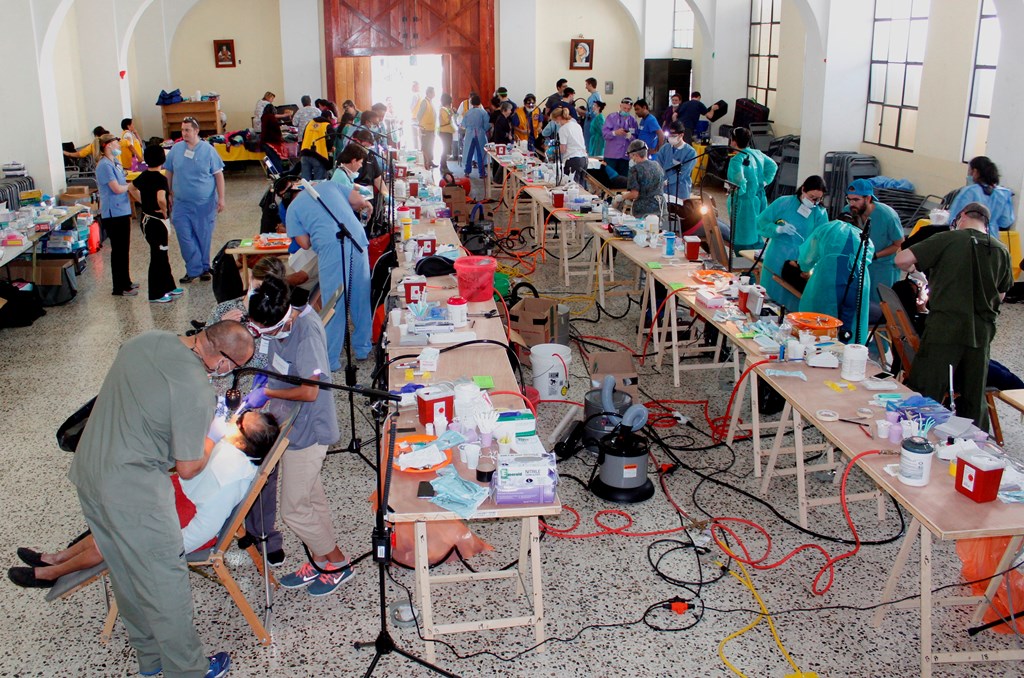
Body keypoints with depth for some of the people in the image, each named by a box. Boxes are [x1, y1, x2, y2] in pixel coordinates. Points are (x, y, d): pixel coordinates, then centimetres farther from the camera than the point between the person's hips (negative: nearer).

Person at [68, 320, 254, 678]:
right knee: (165, 584, 8)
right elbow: (188, 468, -16)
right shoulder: (195, 390, -25)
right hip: (133, 492, -9)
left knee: (126, 574, 22)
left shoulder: (146, 339, -1)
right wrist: (210, 444, 3)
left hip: (87, 470, 9)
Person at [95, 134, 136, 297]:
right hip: (113, 213, -9)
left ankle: (126, 282, 28)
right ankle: (119, 288, 6)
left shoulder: (115, 162, 11)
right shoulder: (105, 165, -17)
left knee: (124, 249, 17)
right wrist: (132, 185, -3)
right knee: (118, 250, -2)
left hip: (122, 210, 9)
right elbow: (117, 189, -20)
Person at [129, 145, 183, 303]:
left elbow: (131, 188, 23)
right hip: (157, 222, -8)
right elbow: (161, 199, -36)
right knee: (157, 257, 1)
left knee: (162, 255, 19)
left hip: (145, 219, 8)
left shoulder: (143, 176, 5)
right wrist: (165, 212, -18)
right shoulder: (160, 179, -20)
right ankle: (156, 294, 9)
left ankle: (169, 287, 30)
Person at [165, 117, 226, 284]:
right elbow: (169, 173, 12)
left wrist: (221, 198, -6)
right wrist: (168, 195, 10)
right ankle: (194, 269, 6)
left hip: (205, 203, -2)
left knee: (204, 237, 7)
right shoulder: (176, 149, 3)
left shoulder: (208, 150, -4)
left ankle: (204, 268, 21)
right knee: (185, 237, -3)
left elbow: (219, 175, -2)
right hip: (181, 203, 2)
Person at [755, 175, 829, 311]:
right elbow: (760, 222, -2)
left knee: (793, 306, 3)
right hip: (775, 263, -1)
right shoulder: (783, 203, -2)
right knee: (770, 299, 8)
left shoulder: (821, 214, 2)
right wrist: (778, 229, -20)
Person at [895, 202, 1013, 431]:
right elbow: (1001, 295, 16)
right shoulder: (1001, 251, 7)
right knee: (974, 397, 16)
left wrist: (912, 270, 10)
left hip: (944, 328, -5)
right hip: (982, 332, 5)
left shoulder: (949, 239, -6)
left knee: (925, 394, 1)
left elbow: (902, 259, -11)